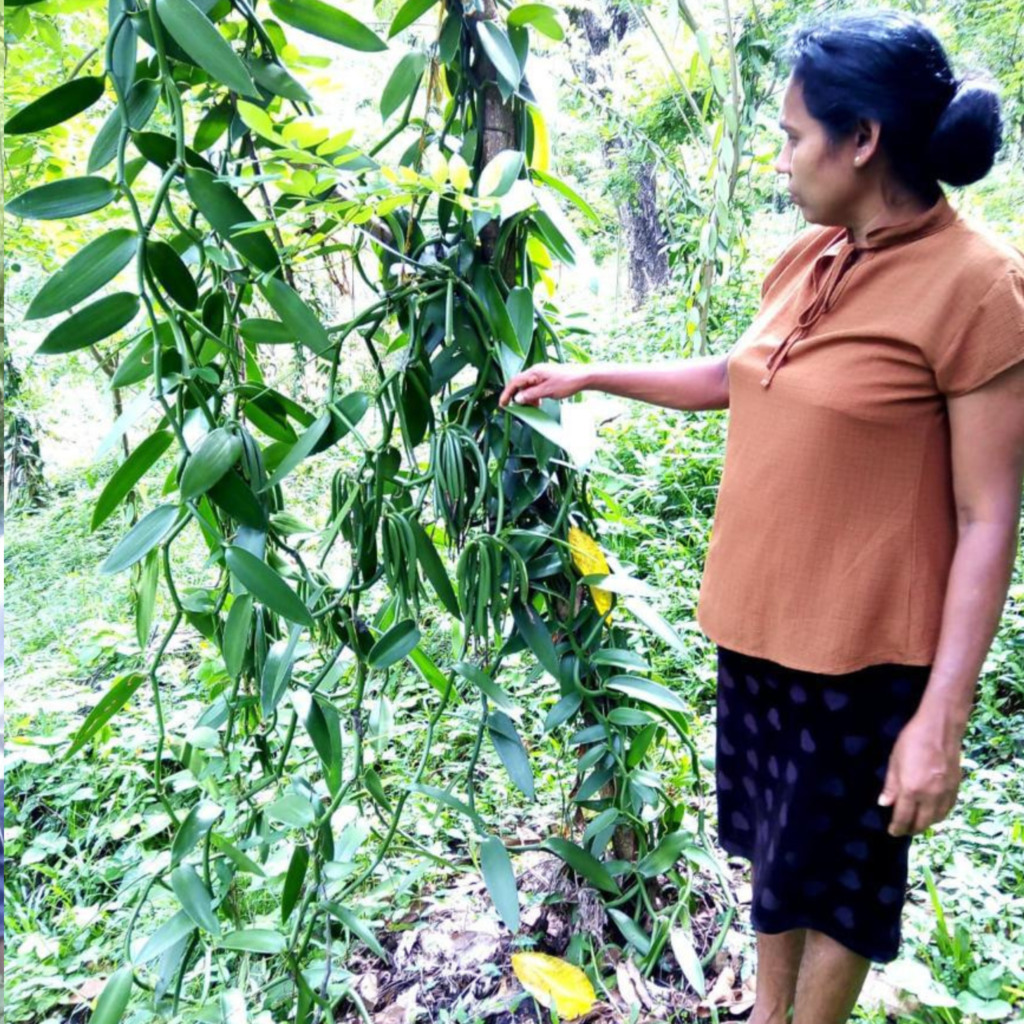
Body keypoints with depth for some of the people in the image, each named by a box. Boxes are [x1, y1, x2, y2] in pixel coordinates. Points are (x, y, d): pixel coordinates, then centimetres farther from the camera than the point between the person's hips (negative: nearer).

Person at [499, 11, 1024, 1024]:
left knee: (834, 875, 15)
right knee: (773, 843, 24)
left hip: (859, 649, -7)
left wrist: (942, 718, -18)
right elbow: (729, 377, 19)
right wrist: (588, 376, 19)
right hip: (756, 619, 7)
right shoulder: (810, 256, 4)